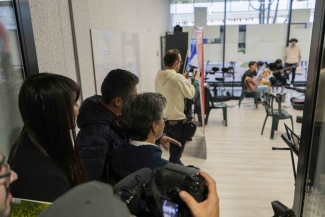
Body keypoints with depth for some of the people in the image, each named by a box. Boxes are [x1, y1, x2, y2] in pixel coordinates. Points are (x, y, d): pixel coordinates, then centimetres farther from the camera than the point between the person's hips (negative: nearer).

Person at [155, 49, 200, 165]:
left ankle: (175, 164, 47)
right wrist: (196, 79, 3)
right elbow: (192, 94, -11)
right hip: (177, 120, -8)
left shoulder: (158, 76, -1)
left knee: (173, 146, 28)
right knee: (177, 148, 13)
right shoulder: (178, 78, -24)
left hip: (164, 119, 8)